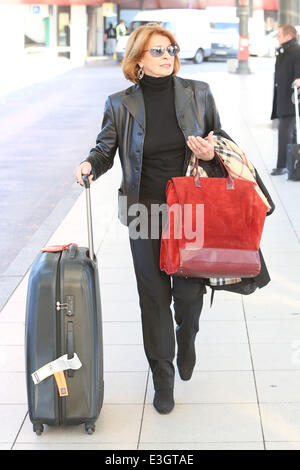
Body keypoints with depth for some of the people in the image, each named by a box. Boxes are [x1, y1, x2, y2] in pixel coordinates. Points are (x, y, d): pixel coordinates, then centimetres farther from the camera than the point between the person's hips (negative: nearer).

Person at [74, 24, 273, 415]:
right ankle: (163, 378, 21)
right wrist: (90, 165, -16)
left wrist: (211, 154, -11)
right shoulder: (120, 104, -1)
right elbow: (105, 148, 6)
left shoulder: (198, 93, 1)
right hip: (146, 211, 0)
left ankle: (186, 339, 40)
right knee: (154, 295, 5)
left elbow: (220, 140, 11)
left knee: (189, 291, 2)